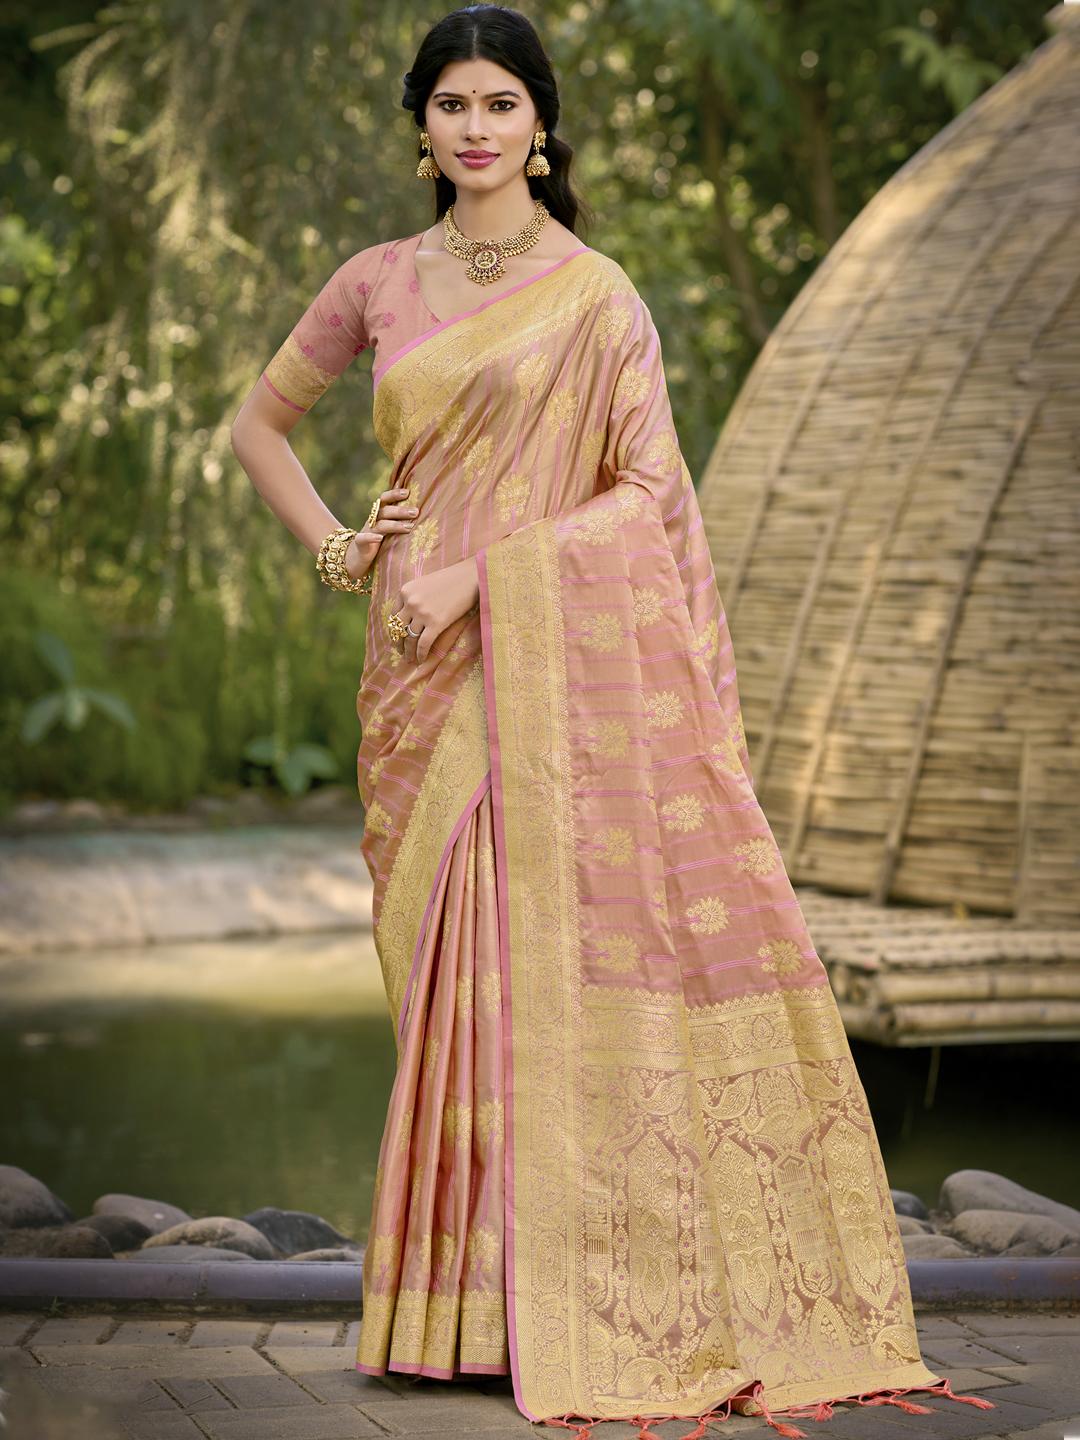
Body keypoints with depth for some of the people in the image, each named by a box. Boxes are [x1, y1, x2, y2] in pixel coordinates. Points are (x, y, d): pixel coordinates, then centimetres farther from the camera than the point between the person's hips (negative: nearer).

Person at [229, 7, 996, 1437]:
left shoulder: (594, 295, -1)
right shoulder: (378, 284, 11)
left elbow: (648, 494, -6)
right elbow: (260, 422, 23)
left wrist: (482, 571, -13)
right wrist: (331, 544, 8)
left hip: (559, 662, -4)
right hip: (425, 673, 4)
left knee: (560, 951, -6)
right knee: (448, 969, 4)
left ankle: (572, 1303, 0)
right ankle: (460, 1297, 10)